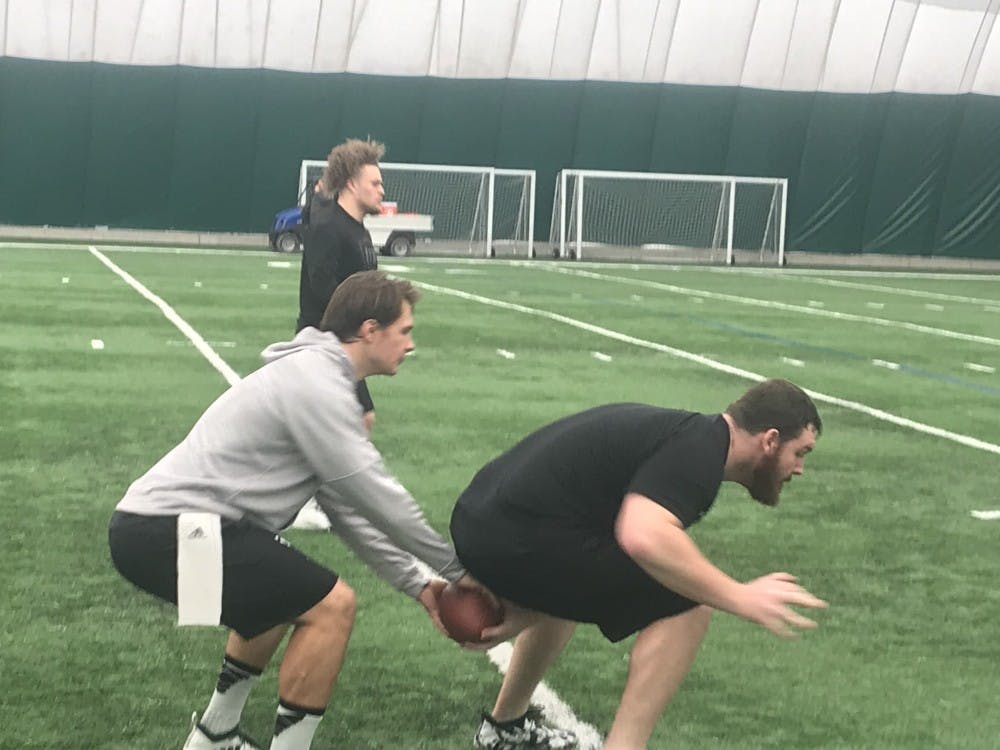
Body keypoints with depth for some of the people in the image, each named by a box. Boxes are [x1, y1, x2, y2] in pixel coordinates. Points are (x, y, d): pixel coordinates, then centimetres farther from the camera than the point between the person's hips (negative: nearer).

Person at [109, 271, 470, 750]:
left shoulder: (316, 376, 17)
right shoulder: (318, 382, -14)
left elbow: (347, 506, 18)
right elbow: (374, 494, -14)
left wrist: (415, 582, 13)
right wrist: (455, 567, -3)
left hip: (154, 524, 11)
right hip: (167, 531, -11)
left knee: (289, 593, 29)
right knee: (330, 605, -11)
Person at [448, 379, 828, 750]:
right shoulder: (700, 449, -11)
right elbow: (644, 536, -30)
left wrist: (522, 613, 15)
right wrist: (738, 596, -22)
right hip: (516, 541, -10)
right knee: (687, 605, -6)